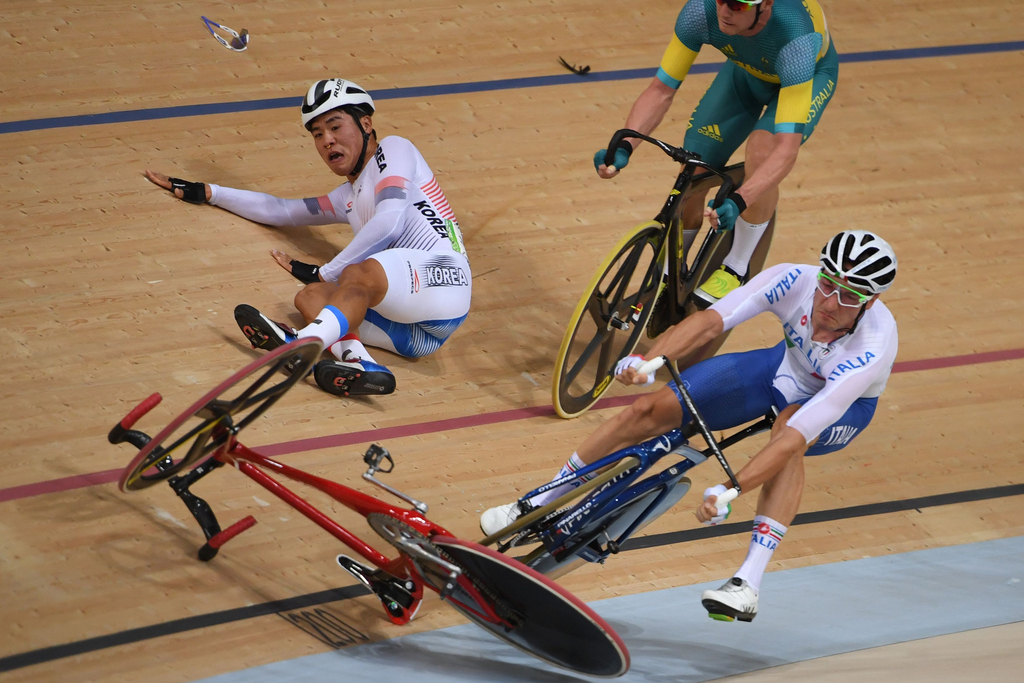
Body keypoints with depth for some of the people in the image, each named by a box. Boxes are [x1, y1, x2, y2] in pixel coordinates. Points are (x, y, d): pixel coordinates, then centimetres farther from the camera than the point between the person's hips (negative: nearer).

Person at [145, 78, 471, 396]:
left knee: (360, 275, -33)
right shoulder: (348, 197, 32)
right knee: (309, 298, -13)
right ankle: (358, 362, -41)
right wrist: (207, 193, 39)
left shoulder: (393, 149, 9)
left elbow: (389, 220, -7)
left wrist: (325, 272, -5)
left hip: (443, 277, -7)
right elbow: (280, 210, 41)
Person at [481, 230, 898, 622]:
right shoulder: (795, 280, -31)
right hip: (785, 365, 4)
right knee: (649, 410, -10)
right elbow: (712, 319, -38)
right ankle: (537, 508, 8)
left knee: (788, 427, -41)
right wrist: (650, 361, -55)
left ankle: (748, 584, -41)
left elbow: (797, 435, -47)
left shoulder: (873, 349, -41)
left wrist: (730, 491, -53)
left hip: (844, 407, -4)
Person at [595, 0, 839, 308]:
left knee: (763, 150, -32)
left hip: (810, 76, -4)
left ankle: (736, 268, -11)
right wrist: (624, 147, -41)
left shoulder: (795, 38, -45)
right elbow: (661, 89, -25)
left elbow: (787, 147, -48)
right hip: (746, 71, 4)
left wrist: (737, 202, -61)